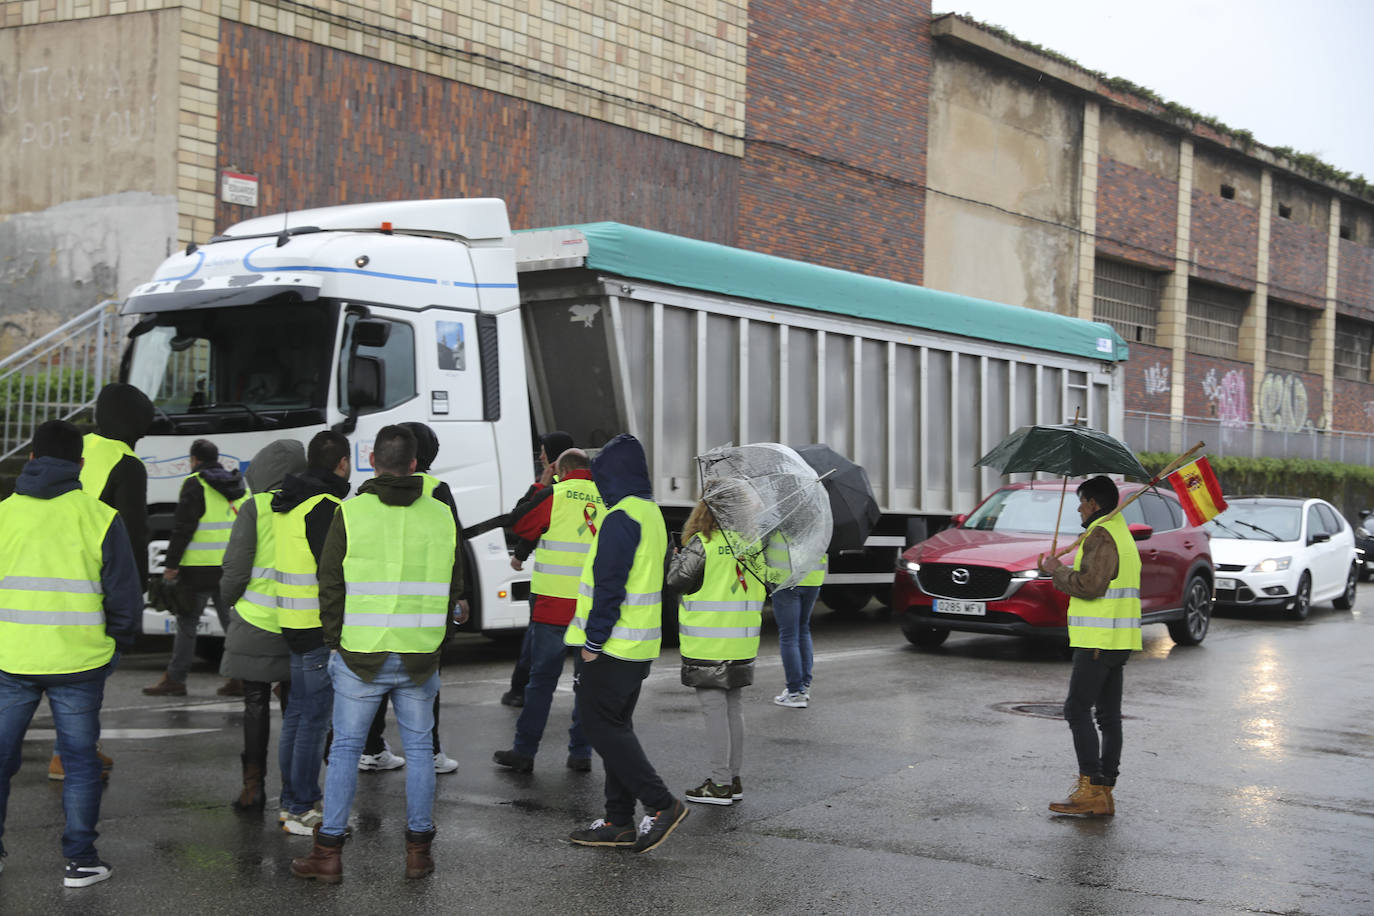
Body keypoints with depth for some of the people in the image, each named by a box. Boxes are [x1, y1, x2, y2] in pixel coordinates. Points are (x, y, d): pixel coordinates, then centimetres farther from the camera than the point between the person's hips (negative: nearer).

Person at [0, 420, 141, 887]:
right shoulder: (99, 517, -5)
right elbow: (126, 597, -3)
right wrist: (113, 646, 11)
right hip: (78, 663, -1)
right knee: (79, 761, 9)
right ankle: (80, 860, 12)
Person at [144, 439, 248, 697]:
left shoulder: (195, 485, -8)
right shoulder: (240, 485, 13)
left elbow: (183, 528, -13)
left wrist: (171, 564, -10)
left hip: (200, 569, -6)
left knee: (187, 622, 2)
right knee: (232, 621, 9)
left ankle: (175, 678, 7)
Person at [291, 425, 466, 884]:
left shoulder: (351, 513, -7)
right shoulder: (441, 517, 3)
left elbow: (331, 588, -3)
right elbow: (453, 591, 9)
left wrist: (337, 644, 9)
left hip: (361, 656, -2)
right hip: (420, 657, 2)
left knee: (345, 749, 7)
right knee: (418, 748, 12)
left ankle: (329, 854, 9)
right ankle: (418, 851, 17)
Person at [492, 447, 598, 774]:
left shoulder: (554, 495, -6)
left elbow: (518, 526, 5)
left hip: (554, 605, -3)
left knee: (542, 679, 6)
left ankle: (524, 751, 11)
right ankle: (581, 752, 14)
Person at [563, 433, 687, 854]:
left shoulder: (621, 518, -17)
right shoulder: (652, 513, 14)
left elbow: (609, 585, -21)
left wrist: (593, 641, -17)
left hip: (611, 646, -10)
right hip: (640, 646, 10)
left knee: (602, 727, -3)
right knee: (617, 727, 14)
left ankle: (662, 803, -6)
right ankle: (619, 822, 17)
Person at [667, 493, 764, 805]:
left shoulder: (703, 543, -15)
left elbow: (676, 579, -9)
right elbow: (763, 583, 14)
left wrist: (676, 555, 8)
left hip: (708, 646, -6)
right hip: (742, 643, 6)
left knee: (714, 709, -1)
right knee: (733, 707, 14)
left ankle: (721, 783, 2)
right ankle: (734, 778, 20)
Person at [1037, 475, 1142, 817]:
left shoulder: (1101, 536, -13)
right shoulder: (1123, 534, 19)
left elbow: (1091, 585, -22)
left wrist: (1057, 571, -8)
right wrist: (1065, 571, 18)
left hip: (1098, 640, -10)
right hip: (1118, 641, 10)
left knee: (1077, 710, -7)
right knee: (1109, 716, 9)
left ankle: (1090, 789, -9)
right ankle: (1105, 793, 11)